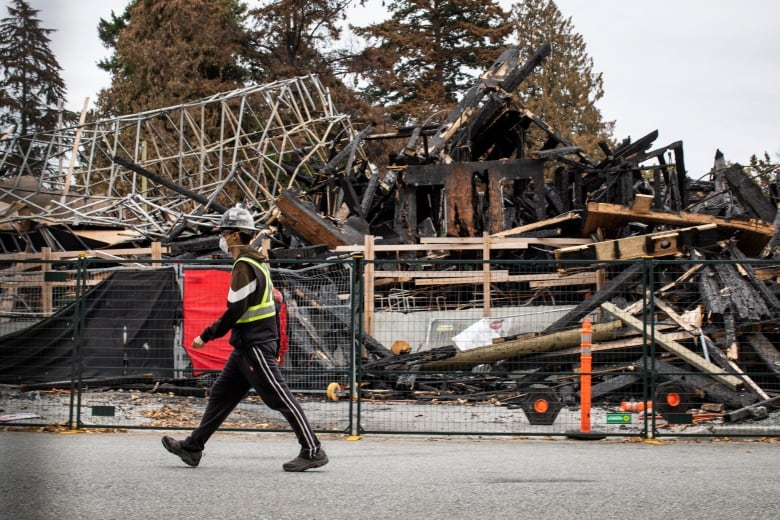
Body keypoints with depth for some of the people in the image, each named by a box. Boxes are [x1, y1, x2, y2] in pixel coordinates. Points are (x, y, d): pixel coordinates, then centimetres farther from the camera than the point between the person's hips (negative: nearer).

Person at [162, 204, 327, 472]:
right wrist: (275, 345, 21)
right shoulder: (256, 262, 15)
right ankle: (193, 447, 20)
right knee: (221, 394, 14)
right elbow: (271, 305, 18)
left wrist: (206, 336, -11)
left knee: (280, 397, -8)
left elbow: (234, 311, -21)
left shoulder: (244, 266, -16)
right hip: (248, 346, 10)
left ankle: (313, 451, -7)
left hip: (254, 346, -10)